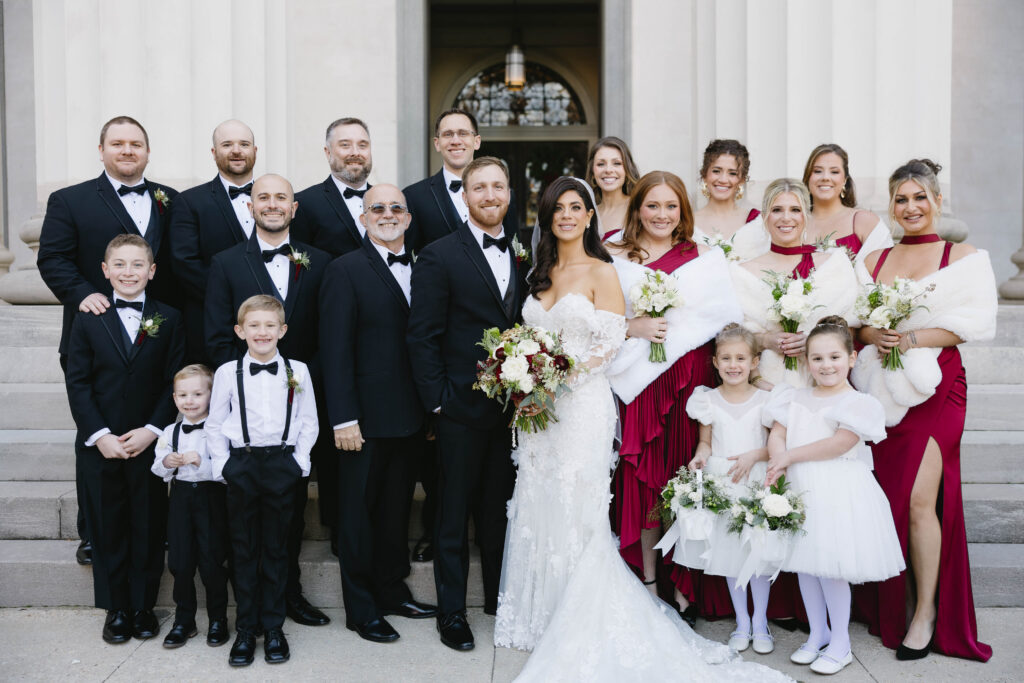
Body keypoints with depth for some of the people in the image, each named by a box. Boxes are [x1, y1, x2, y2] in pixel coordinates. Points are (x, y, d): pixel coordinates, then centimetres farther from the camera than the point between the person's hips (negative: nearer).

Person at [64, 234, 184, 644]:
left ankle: (143, 606, 22)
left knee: (149, 528, 7)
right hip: (99, 446, 0)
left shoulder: (168, 319, 2)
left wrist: (151, 430, -12)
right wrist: (100, 436, -11)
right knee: (108, 529, 8)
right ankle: (116, 609, 22)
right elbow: (78, 383, -1)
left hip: (150, 444, 0)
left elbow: (175, 383, -1)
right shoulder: (88, 319, 3)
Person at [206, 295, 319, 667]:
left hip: (282, 465, 0)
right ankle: (245, 629, 17)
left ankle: (273, 628, 17)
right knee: (244, 549, 7)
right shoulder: (227, 372, 2)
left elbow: (309, 422, 6)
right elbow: (214, 425, 6)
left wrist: (299, 462, -2)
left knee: (276, 549, 7)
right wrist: (223, 465, -1)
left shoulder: (297, 371, 3)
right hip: (241, 465, 0)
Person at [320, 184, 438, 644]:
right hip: (367, 417, -5)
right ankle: (361, 609, 22)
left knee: (397, 511, 18)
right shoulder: (346, 271, -7)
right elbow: (336, 351, -12)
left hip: (411, 418, 6)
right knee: (360, 515, 8)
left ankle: (393, 592, 34)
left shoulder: (420, 270, 9)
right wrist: (343, 418, -16)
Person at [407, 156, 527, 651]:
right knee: (454, 514, 7)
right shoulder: (439, 256, -6)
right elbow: (422, 337, -8)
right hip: (462, 407, -4)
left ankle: (500, 598, 32)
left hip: (513, 407, 4)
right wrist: (437, 400, -12)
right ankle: (451, 612, 21)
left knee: (501, 509, 16)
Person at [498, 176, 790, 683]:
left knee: (576, 511, -3)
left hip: (582, 404, -6)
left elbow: (612, 341, -10)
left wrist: (568, 375, -19)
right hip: (538, 406, 6)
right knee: (538, 507, 9)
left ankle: (580, 630, 11)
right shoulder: (540, 272, 14)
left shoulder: (601, 272, -4)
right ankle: (540, 617, 23)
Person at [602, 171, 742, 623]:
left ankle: (684, 588, 15)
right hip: (636, 382, 0)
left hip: (690, 380, 0)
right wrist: (635, 327, -11)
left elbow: (726, 323, 5)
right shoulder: (613, 256, 8)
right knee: (641, 482, 2)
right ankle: (648, 585, 16)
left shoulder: (704, 259, 9)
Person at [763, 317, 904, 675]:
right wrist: (778, 464, -15)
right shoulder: (795, 399, 10)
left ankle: (840, 643, 15)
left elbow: (840, 444, -16)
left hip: (839, 493, -5)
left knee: (832, 567, -4)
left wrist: (791, 455, -14)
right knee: (805, 565, 12)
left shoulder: (858, 403, -6)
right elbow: (776, 435, 6)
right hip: (800, 491, 6)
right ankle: (817, 634, 29)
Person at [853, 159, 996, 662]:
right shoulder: (873, 261, 16)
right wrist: (875, 336, -12)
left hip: (935, 386, -3)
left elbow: (976, 322, -6)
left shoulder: (964, 257, 5)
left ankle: (927, 613, 5)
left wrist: (913, 338, -14)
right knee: (882, 498, 3)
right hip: (879, 388, 4)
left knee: (918, 501, -10)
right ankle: (887, 609, 18)